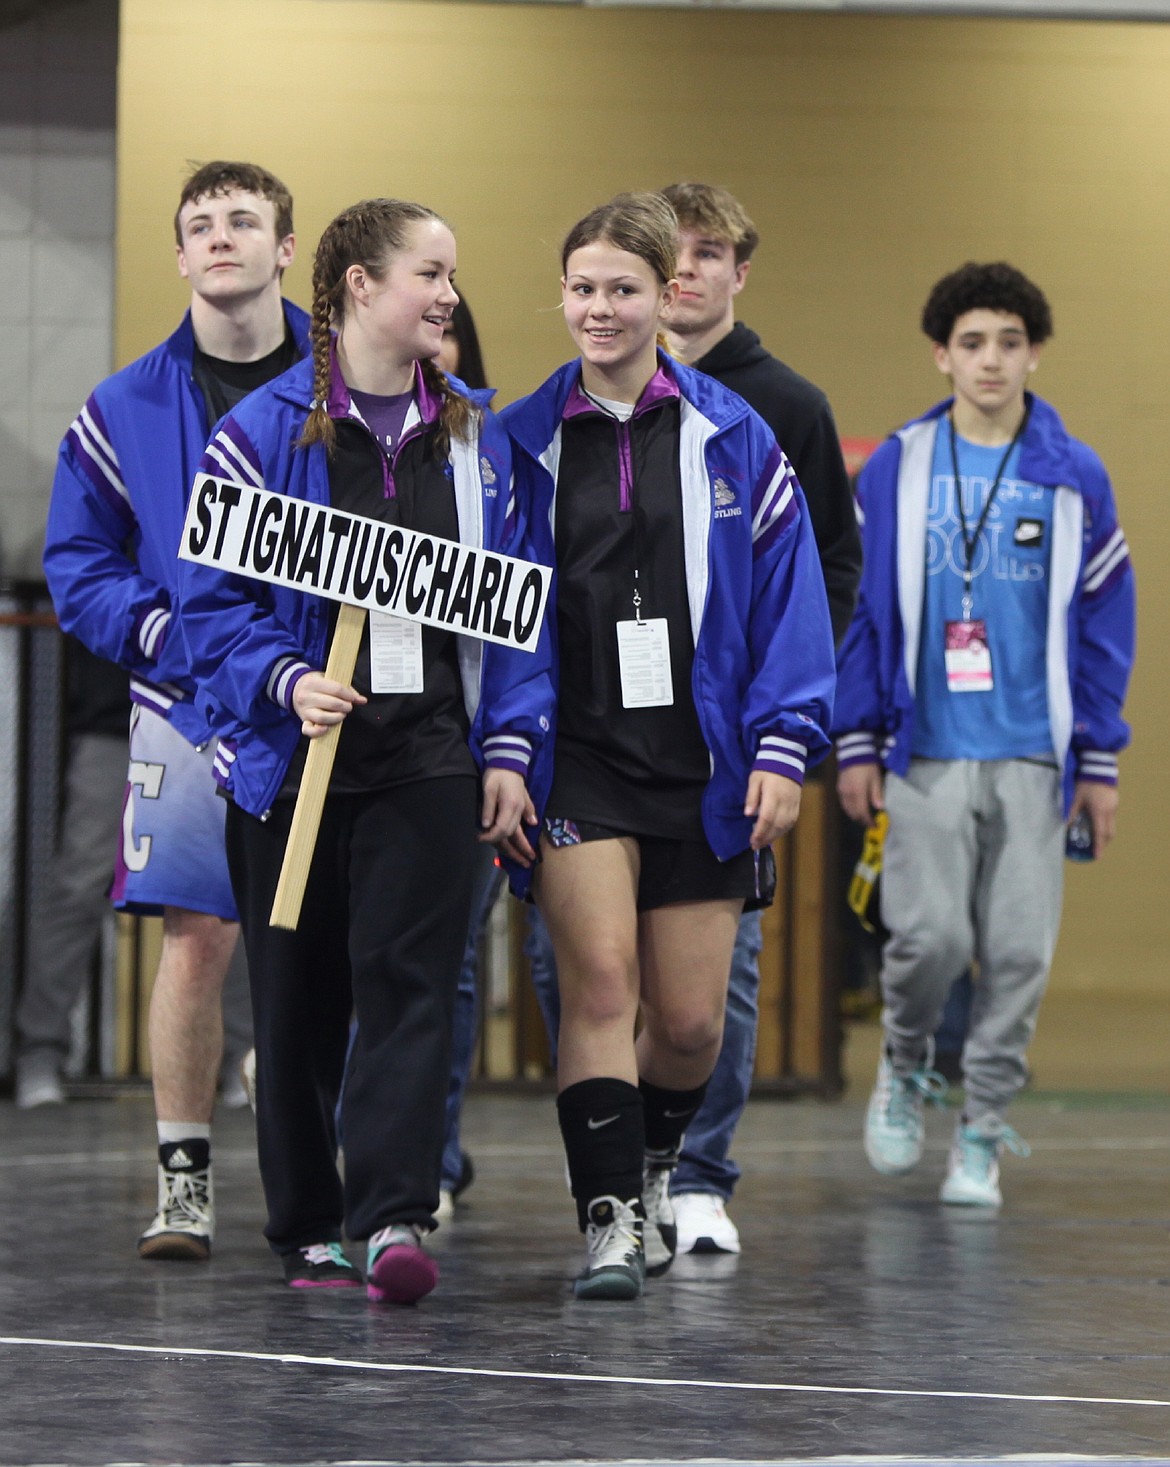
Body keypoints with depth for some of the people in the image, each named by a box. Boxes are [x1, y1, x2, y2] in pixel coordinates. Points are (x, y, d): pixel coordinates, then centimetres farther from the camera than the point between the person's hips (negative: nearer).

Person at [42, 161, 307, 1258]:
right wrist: (171, 633, -9)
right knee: (196, 942, -5)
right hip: (190, 713, 0)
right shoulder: (127, 409, 5)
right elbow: (76, 566, 7)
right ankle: (183, 1181, 4)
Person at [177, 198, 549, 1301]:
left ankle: (394, 1217, -18)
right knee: (298, 997, 6)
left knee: (409, 978, -11)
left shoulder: (475, 439, 10)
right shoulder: (265, 431, -2)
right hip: (292, 754, -1)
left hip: (428, 755, 2)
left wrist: (508, 745, 3)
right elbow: (214, 600, -3)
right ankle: (305, 1227, 17)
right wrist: (287, 681, -19)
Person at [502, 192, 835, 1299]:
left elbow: (788, 595, 3)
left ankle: (648, 1164, 33)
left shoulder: (734, 439, 3)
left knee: (690, 1021, 5)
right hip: (577, 758, -1)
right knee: (599, 979, -17)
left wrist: (781, 749, -5)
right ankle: (610, 1220, -13)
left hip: (702, 763, 1)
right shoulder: (523, 441, 4)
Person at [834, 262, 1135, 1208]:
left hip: (1033, 758, 1)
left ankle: (983, 1131, 13)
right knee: (931, 934, -9)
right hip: (926, 755, -1)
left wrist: (1101, 762, 4)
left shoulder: (1075, 479, 5)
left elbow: (1106, 620, 7)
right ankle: (905, 1069, 21)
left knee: (1020, 951, -1)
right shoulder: (896, 472, 4)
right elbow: (857, 608, 6)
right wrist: (856, 743, 2)